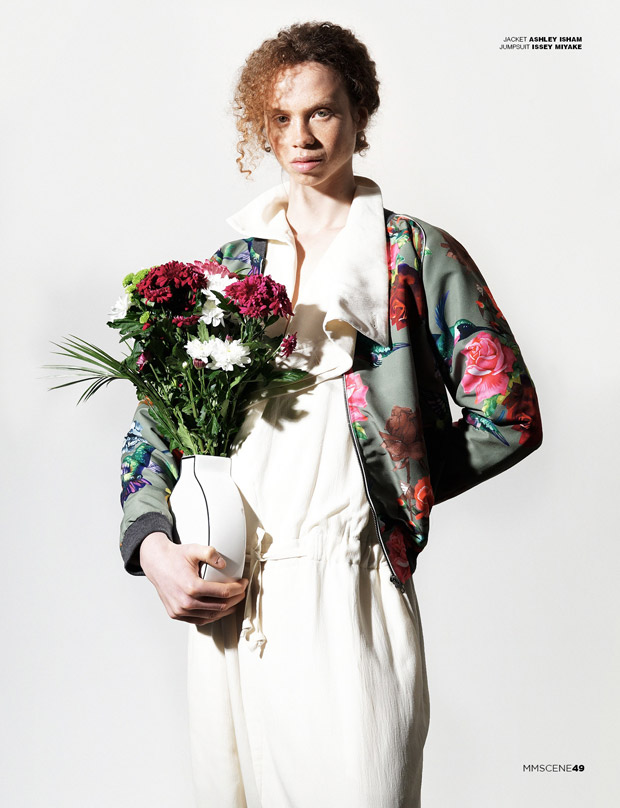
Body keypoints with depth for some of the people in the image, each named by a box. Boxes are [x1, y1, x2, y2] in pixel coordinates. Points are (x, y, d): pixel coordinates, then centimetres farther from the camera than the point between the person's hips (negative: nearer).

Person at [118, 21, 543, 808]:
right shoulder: (228, 264, 12)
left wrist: (396, 486, -2)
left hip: (349, 591, -3)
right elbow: (156, 419, 11)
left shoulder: (418, 257, 2)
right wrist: (151, 544, -4)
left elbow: (509, 417, 0)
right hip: (225, 590, 4)